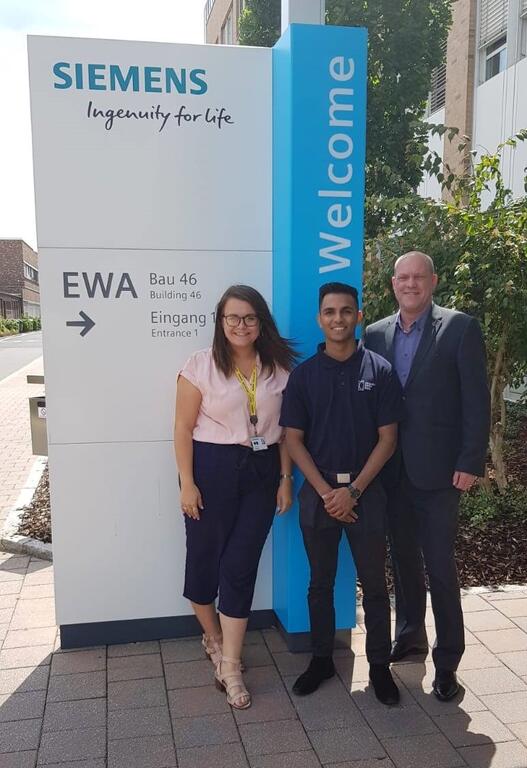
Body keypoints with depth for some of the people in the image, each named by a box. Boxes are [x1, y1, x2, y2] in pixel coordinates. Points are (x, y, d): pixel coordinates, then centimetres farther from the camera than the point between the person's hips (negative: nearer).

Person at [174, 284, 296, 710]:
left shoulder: (278, 368, 4)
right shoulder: (201, 364, -5)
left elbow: (285, 429, 7)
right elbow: (183, 428, -6)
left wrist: (286, 478, 3)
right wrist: (187, 483, -10)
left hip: (261, 472, 2)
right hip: (212, 469, -2)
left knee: (241, 567, 2)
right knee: (205, 559, 10)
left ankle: (230, 667, 13)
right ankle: (214, 638, 37)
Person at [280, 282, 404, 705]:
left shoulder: (380, 371, -3)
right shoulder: (304, 374, 0)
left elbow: (388, 438, -4)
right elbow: (294, 439, 0)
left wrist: (353, 490, -11)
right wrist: (326, 491, -10)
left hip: (366, 490, -1)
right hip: (319, 491, 1)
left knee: (374, 583, 8)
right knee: (321, 582, 13)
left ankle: (380, 665, 24)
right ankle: (321, 659, 29)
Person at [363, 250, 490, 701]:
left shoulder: (460, 328, -5)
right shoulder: (376, 334, 7)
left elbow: (476, 400, -7)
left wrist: (471, 462, -12)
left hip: (437, 471, -4)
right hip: (391, 470, 5)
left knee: (440, 566, 2)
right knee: (403, 558, 17)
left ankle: (447, 660, 17)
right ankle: (409, 635, 36)